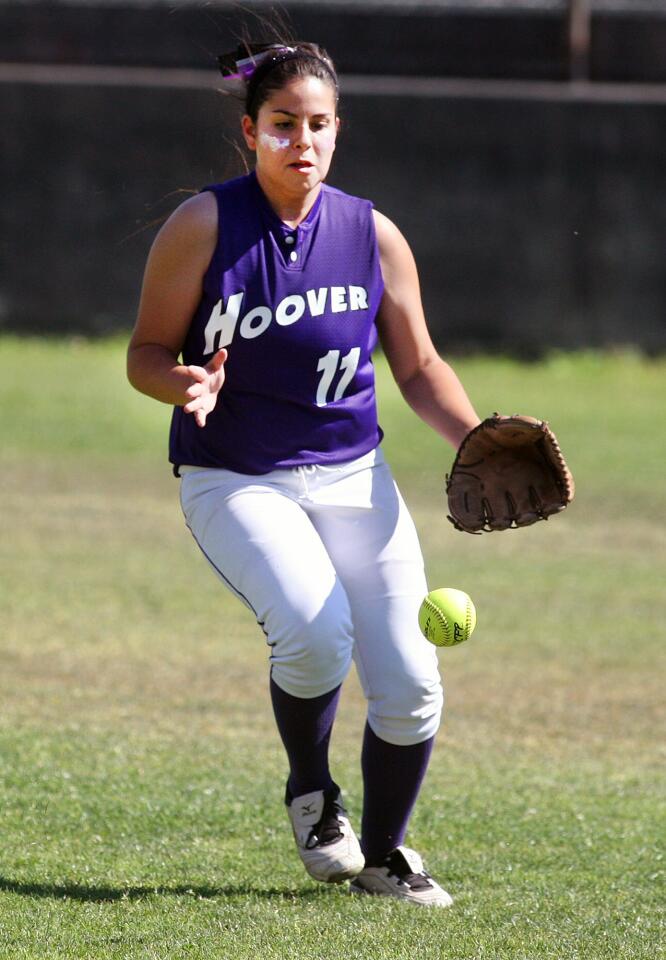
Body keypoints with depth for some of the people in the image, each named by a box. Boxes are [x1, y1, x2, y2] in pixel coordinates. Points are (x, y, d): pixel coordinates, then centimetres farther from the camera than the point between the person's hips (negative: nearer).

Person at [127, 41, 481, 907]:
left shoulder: (374, 236, 1)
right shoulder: (203, 225, -7)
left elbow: (420, 369, 10)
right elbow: (146, 355, -3)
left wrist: (475, 439, -7)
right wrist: (187, 386, -25)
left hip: (353, 478, 3)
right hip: (233, 483, -3)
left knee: (410, 682, -7)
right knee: (316, 632, -29)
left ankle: (383, 854, 20)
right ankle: (311, 793, 2)